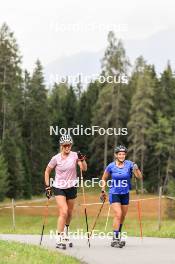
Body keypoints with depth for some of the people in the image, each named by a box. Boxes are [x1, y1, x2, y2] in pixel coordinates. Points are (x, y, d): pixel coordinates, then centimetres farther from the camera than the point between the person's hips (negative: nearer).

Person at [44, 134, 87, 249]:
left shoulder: (75, 155, -5)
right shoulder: (56, 158, -7)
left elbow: (84, 168, -14)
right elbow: (47, 171, 5)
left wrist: (82, 160, -32)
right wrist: (48, 186, 1)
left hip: (71, 188, 2)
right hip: (59, 188, -2)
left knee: (69, 213, 13)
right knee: (63, 212, -18)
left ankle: (65, 233, 42)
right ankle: (60, 239, -16)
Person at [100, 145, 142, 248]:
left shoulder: (129, 164, -7)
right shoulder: (111, 166, -8)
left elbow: (139, 177, -14)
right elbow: (104, 179, 8)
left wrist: (136, 169, -32)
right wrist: (103, 191, 3)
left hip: (125, 194, 3)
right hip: (114, 194, -3)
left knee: (122, 217, 11)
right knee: (118, 215, -17)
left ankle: (118, 237, 27)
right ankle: (115, 239, -13)